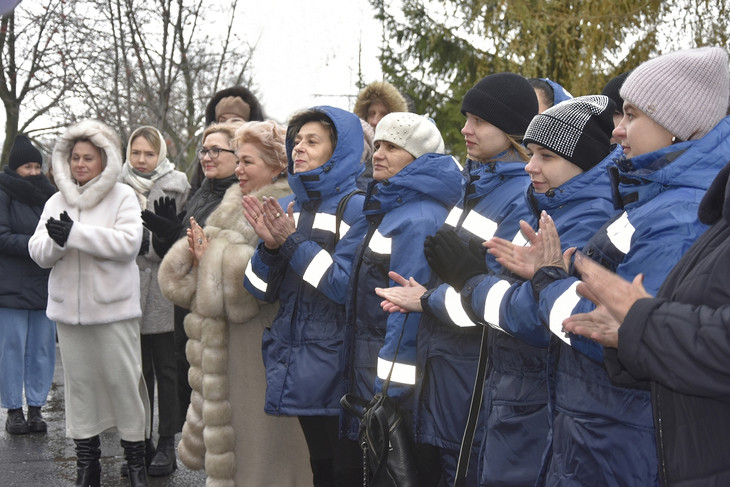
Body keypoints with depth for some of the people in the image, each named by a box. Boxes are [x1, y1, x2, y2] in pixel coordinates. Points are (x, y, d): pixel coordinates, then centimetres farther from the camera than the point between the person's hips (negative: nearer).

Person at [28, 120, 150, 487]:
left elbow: (128, 242, -15)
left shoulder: (122, 196, -1)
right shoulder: (57, 202, 11)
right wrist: (56, 240, -17)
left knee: (123, 380, 0)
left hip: (114, 308, -4)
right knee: (79, 382, 8)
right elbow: (39, 253, 7)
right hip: (69, 308, 4)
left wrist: (75, 233, -20)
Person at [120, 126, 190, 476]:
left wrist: (146, 242, -11)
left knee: (166, 368, 3)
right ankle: (140, 443, 16)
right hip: (130, 288, 3)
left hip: (163, 291, -3)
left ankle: (167, 444, 10)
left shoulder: (175, 185, 3)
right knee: (139, 370, 8)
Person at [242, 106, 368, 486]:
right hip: (298, 368, 6)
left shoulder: (357, 207, -11)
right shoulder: (287, 208, 10)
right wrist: (269, 246, -11)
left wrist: (292, 242, -20)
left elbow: (350, 285, -22)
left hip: (337, 366, -6)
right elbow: (261, 290, 7)